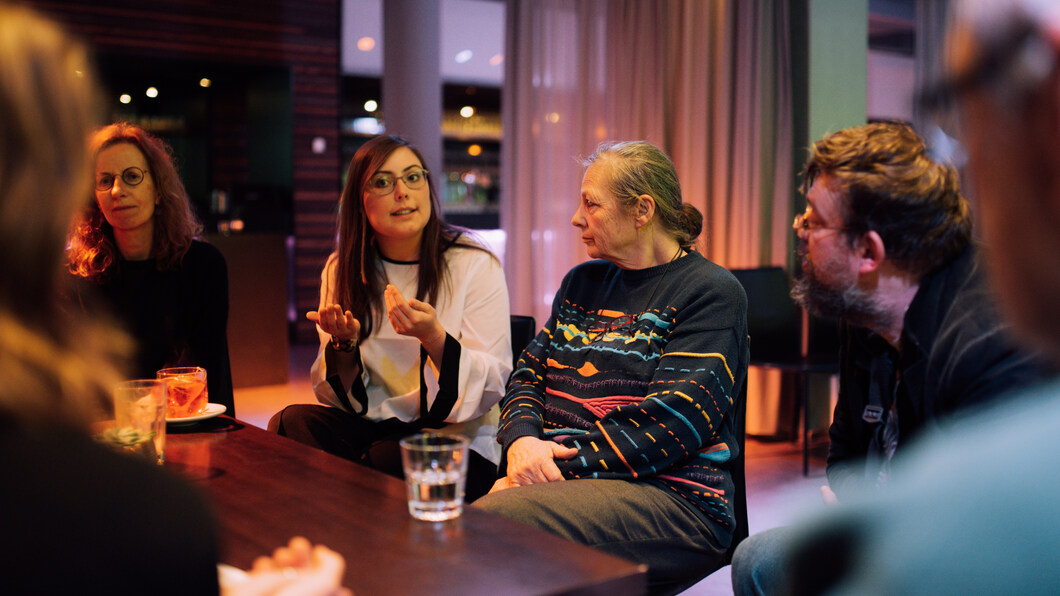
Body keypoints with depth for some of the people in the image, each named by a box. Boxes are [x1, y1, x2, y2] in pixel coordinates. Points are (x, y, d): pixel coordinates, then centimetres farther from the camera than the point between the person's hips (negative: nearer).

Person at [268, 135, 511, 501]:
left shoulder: (476, 266, -5)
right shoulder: (341, 270, 7)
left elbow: (491, 387, -10)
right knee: (291, 423, -24)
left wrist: (433, 337, -27)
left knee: (389, 458, -34)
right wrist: (343, 344, -13)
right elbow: (340, 396, 9)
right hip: (370, 426, 4)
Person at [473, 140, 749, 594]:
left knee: (494, 519, -34)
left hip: (669, 495, -6)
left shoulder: (711, 293, 0)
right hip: (560, 480, 6)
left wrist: (561, 465, -17)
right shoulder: (583, 282, 23)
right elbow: (528, 370, 17)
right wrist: (521, 439, -6)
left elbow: (674, 417, -12)